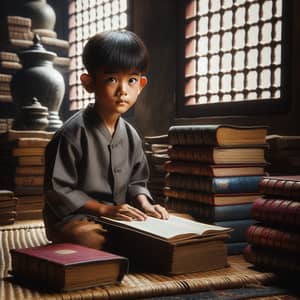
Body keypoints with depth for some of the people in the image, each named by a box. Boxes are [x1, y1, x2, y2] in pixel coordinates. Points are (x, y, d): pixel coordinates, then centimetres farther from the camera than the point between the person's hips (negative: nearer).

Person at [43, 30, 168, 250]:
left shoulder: (131, 135, 6)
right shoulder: (73, 133, -15)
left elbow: (136, 181, 17)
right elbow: (58, 190, -15)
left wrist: (144, 203, -6)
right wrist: (105, 209, -20)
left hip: (118, 218, 7)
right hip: (73, 220, -6)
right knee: (96, 241, -36)